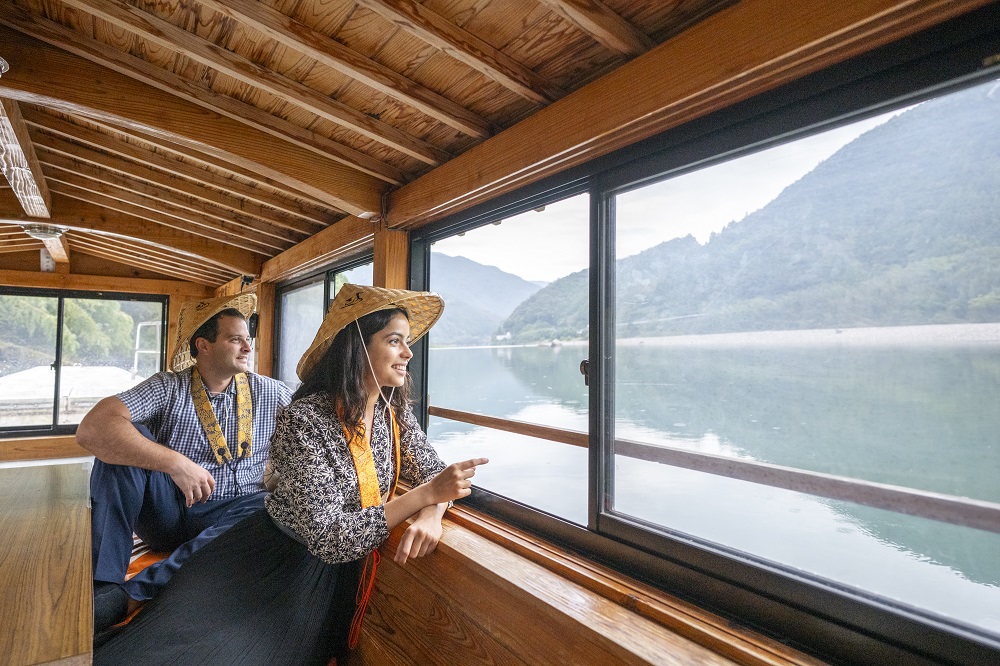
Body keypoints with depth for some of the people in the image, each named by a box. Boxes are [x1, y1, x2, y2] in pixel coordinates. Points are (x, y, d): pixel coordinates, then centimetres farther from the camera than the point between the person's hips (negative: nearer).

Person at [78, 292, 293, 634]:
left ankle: (132, 596, -29)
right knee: (124, 438, -18)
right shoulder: (168, 388, -4)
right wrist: (175, 462, -29)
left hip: (233, 517, 0)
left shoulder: (270, 393, 2)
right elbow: (91, 429, -19)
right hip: (165, 512, 0)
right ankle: (103, 584, -24)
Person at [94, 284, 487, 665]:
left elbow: (435, 474, 0)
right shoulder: (304, 420, -25)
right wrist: (425, 495, -30)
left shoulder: (395, 413, -7)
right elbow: (328, 538, -26)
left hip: (340, 569, 5)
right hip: (274, 559, -4)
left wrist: (432, 515, -23)